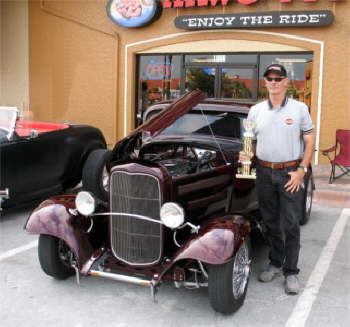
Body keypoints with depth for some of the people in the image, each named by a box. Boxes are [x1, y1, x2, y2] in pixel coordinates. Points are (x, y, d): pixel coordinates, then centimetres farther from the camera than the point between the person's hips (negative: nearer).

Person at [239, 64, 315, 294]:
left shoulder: (299, 108, -2)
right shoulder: (256, 111, 7)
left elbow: (310, 142, -1)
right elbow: (251, 143, 14)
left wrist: (301, 170, -10)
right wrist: (246, 155, -8)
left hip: (291, 173, -3)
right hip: (264, 173, 3)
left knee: (291, 225, 0)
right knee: (270, 223, 13)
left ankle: (291, 272, 11)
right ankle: (275, 263, 29)